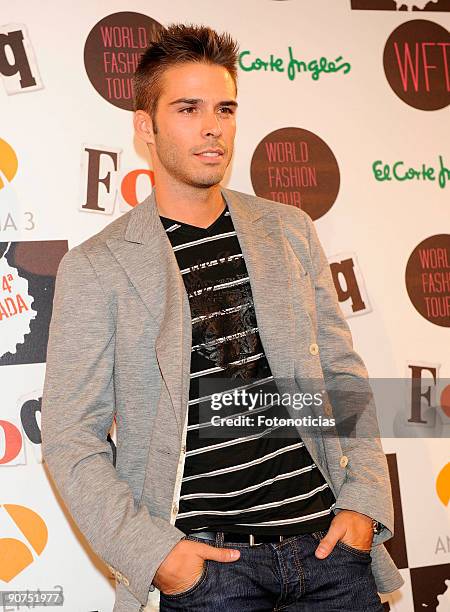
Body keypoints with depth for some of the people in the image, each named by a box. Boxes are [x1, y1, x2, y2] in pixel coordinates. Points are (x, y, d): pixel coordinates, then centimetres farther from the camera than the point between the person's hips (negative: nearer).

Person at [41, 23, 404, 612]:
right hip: (208, 562, -3)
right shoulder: (95, 267, -5)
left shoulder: (289, 230, 7)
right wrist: (150, 551, -13)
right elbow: (70, 437, -4)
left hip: (327, 537, 4)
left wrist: (365, 499, 0)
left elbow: (343, 370, 10)